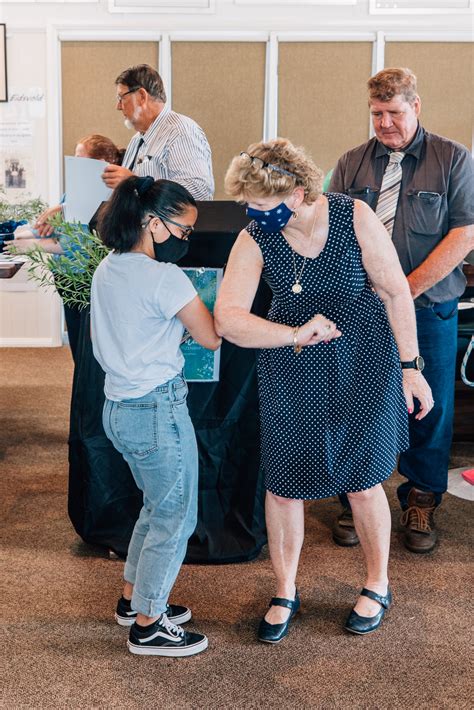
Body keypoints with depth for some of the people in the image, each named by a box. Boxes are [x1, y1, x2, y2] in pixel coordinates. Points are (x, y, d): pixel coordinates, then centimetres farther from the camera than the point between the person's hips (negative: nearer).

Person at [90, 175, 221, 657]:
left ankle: (134, 599, 36)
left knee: (157, 507, 24)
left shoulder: (107, 269, 6)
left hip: (118, 405, 9)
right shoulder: (165, 278, -19)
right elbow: (212, 338, -12)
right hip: (158, 409, -9)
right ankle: (148, 626, 15)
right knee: (176, 519, 5)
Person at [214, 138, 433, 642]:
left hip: (364, 365, -2)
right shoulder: (254, 239, -13)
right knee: (283, 484, 5)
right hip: (291, 371, 2)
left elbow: (395, 291, -8)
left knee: (363, 482, 8)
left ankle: (377, 587, 33)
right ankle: (285, 594, 27)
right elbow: (226, 319, -19)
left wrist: (409, 367, -5)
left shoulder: (354, 218, -17)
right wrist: (295, 334, -31)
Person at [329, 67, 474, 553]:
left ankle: (421, 503, 24)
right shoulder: (351, 165, 8)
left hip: (428, 308, -1)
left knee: (430, 408, 5)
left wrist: (406, 289, -14)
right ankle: (355, 500, 24)